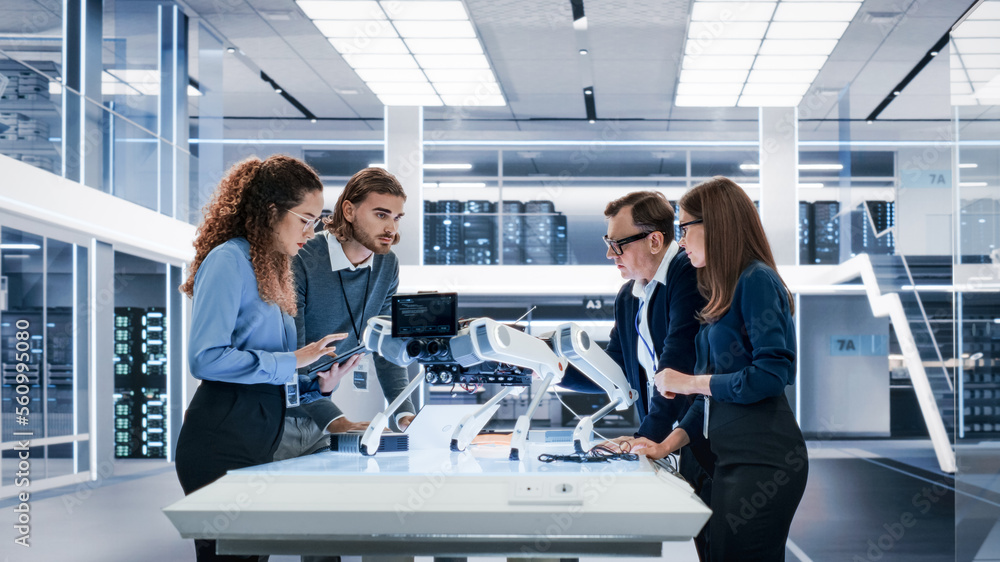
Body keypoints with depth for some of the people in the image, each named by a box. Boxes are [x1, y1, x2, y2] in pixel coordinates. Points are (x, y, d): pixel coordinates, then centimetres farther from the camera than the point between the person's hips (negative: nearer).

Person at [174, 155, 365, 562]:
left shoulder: (273, 272, 20)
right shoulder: (229, 260, -7)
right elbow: (206, 358, -19)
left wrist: (319, 385, 3)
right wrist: (291, 361, -16)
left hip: (258, 446, 9)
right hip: (222, 443, -9)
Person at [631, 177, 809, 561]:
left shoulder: (757, 280, -9)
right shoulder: (723, 291, 18)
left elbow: (772, 374, -19)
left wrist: (689, 382, -9)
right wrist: (670, 443, 11)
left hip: (764, 458, -9)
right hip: (731, 457, 9)